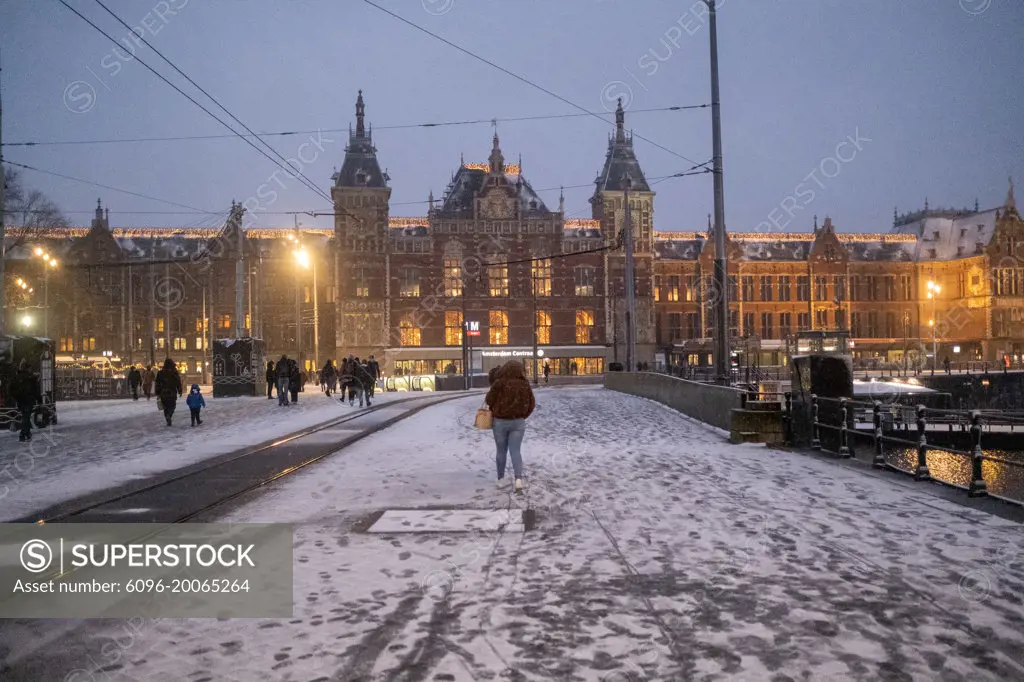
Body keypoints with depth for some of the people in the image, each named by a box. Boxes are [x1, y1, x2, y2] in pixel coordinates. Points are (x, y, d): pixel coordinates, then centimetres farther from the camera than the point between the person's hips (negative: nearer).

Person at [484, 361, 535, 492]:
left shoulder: (499, 383, -13)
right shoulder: (525, 384, -3)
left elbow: (489, 400, -7)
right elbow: (531, 405, 3)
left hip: (500, 422, -1)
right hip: (518, 422, 1)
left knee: (501, 451, 13)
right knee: (515, 451, 3)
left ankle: (500, 479, 21)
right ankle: (518, 479, -13)